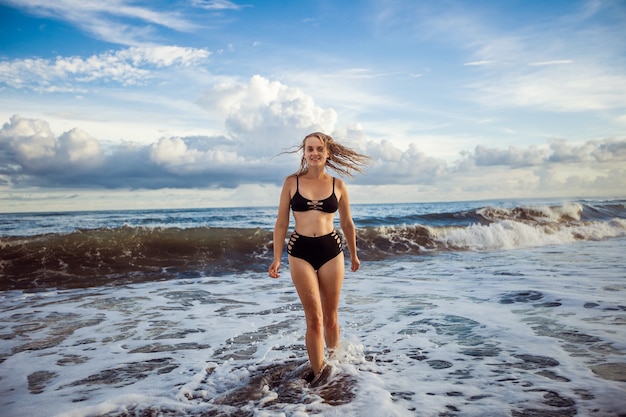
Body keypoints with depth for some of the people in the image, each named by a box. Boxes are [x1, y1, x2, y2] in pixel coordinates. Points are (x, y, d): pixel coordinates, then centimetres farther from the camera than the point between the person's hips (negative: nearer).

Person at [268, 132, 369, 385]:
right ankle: (318, 373, 8)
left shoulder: (338, 186, 5)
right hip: (300, 251, -1)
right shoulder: (292, 182, 2)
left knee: (330, 317, 10)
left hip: (331, 250, 1)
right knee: (314, 318, -3)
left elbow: (347, 224, 16)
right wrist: (276, 258, -2)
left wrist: (353, 255, 24)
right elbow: (281, 223, 3)